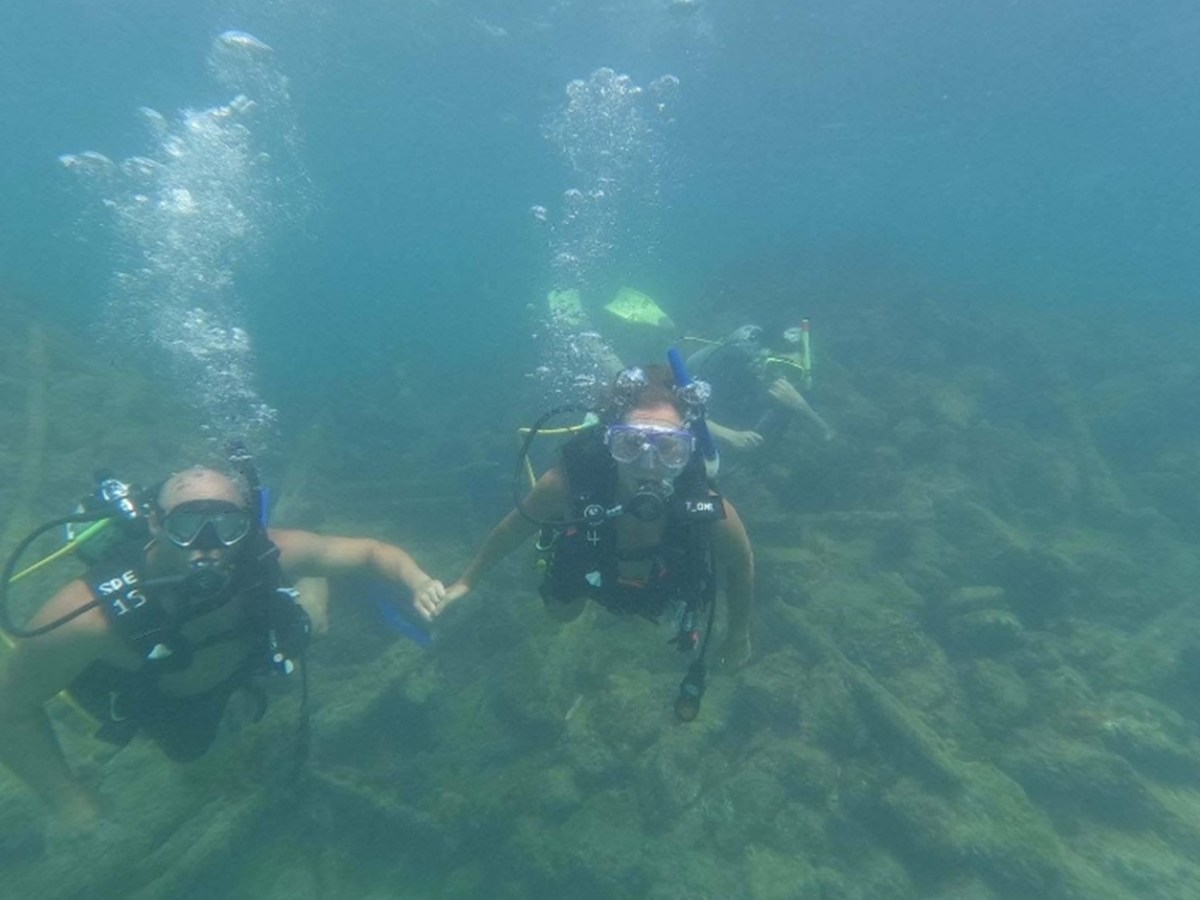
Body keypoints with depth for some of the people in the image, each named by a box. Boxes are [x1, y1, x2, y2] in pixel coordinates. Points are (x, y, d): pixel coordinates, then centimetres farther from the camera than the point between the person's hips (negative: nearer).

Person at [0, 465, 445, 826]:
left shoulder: (270, 554, -42)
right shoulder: (89, 616, -45)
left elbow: (368, 550, -30)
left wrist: (418, 581, -48)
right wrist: (72, 803, -24)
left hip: (237, 664, 1)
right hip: (151, 700, 0)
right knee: (188, 744, 30)